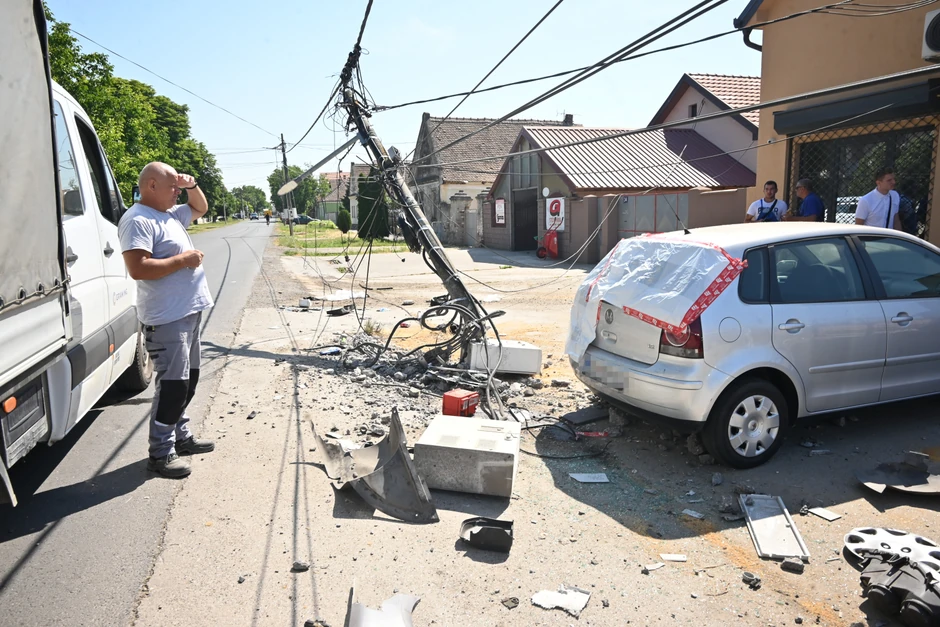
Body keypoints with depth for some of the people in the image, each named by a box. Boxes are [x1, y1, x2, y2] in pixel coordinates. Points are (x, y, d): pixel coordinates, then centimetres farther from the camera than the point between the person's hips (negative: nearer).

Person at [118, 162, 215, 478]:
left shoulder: (171, 214, 14)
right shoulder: (138, 220, -15)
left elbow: (201, 207, 32)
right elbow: (138, 269, -26)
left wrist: (192, 185, 12)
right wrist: (183, 259, -19)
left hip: (189, 312, 10)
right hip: (167, 318, -10)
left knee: (188, 379, 17)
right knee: (173, 384, -7)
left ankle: (181, 437, 30)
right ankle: (161, 454, 3)